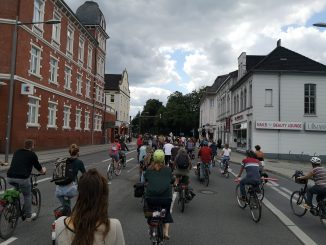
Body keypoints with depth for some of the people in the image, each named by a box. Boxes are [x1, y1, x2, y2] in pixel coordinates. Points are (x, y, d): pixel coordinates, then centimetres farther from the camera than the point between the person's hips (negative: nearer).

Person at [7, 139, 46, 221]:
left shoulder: (17, 152, 21)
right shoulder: (32, 154, 6)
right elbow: (40, 169, 15)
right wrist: (44, 170, 38)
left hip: (10, 177, 5)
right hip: (22, 178, -5)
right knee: (27, 196, 16)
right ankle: (28, 216, 26)